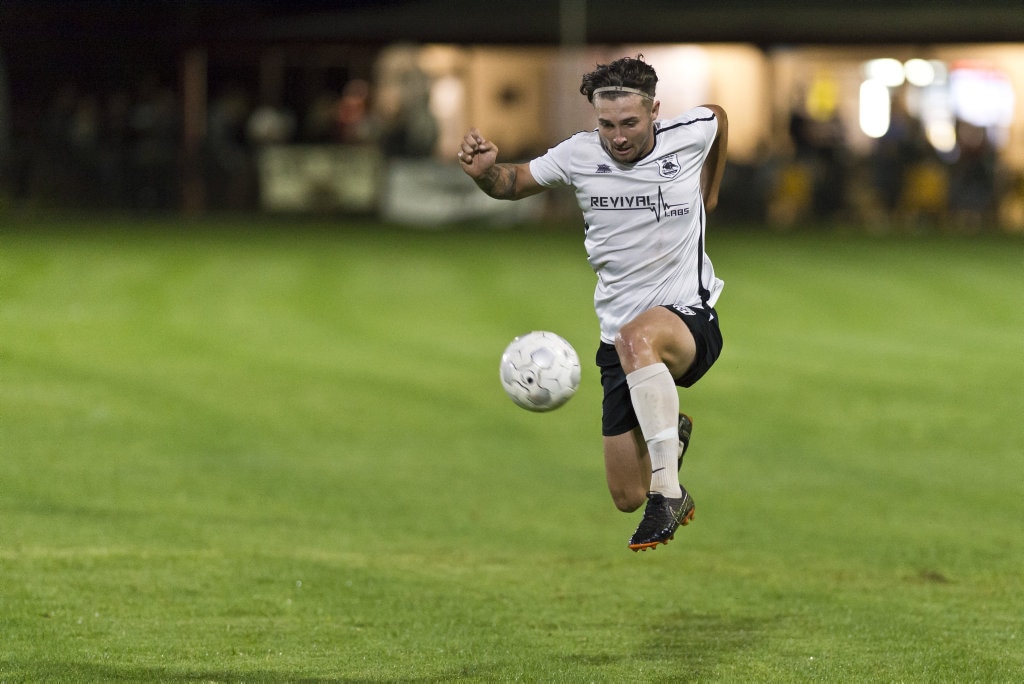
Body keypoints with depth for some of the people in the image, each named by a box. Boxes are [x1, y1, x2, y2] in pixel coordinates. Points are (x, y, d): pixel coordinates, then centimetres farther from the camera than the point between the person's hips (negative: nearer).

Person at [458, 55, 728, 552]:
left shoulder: (690, 134, -5)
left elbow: (717, 115, 20)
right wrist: (484, 171, -13)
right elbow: (513, 183, 10)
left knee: (637, 337, -42)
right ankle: (671, 434, 40)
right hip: (620, 340, 3)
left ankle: (666, 492, -37)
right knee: (627, 498, 2)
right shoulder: (580, 155, -3)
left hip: (691, 320, -3)